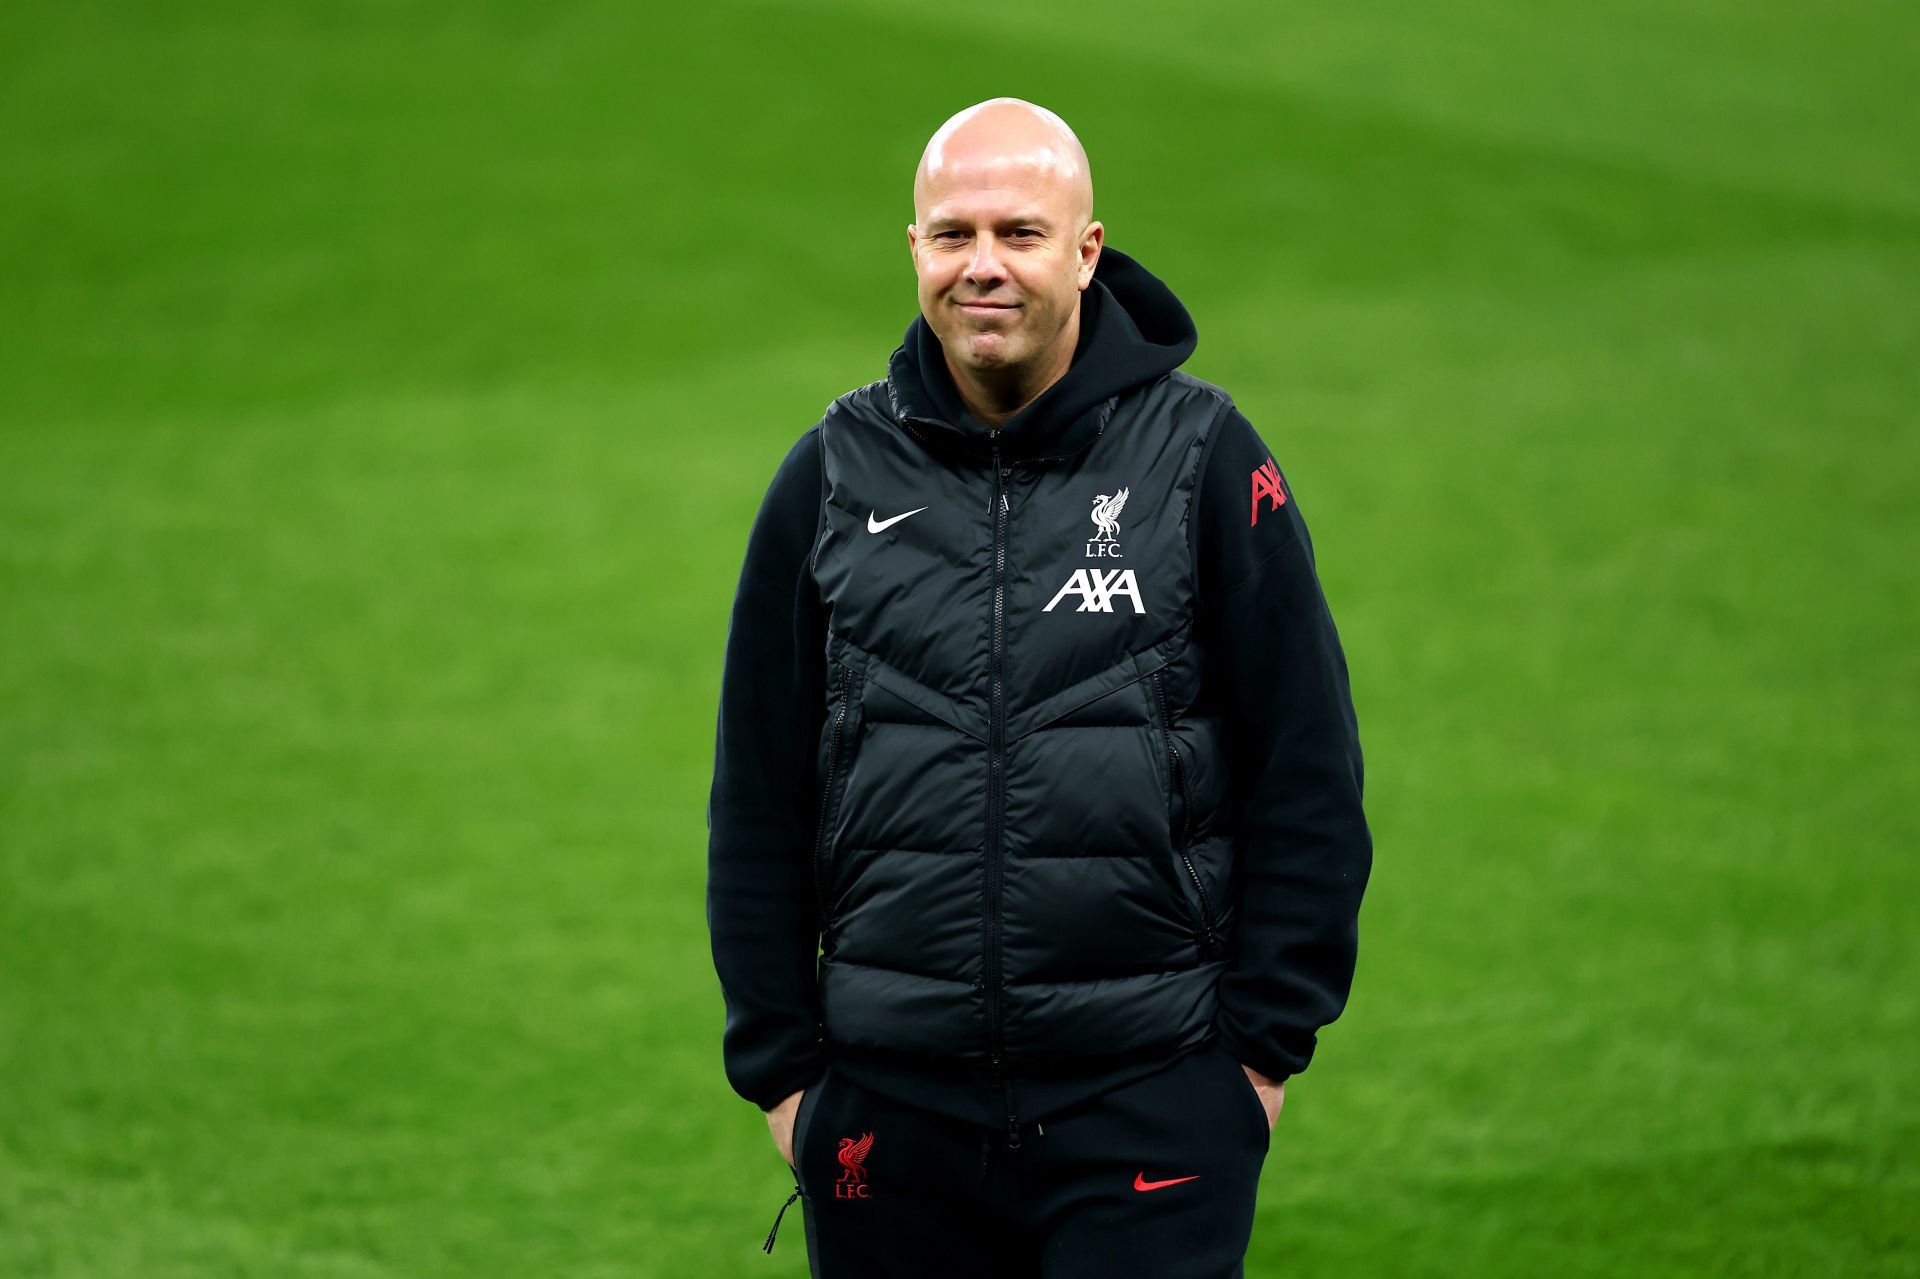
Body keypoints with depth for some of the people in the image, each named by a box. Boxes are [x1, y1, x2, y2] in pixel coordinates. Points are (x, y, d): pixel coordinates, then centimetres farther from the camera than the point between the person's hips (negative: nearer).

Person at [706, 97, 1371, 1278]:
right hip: (891, 1103, 2)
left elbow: (1309, 777, 1)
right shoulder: (836, 477, 6)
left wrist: (1268, 1039, -2)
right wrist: (779, 1060, 6)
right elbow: (758, 801, 10)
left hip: (1149, 1098, -2)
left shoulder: (1203, 458, 0)